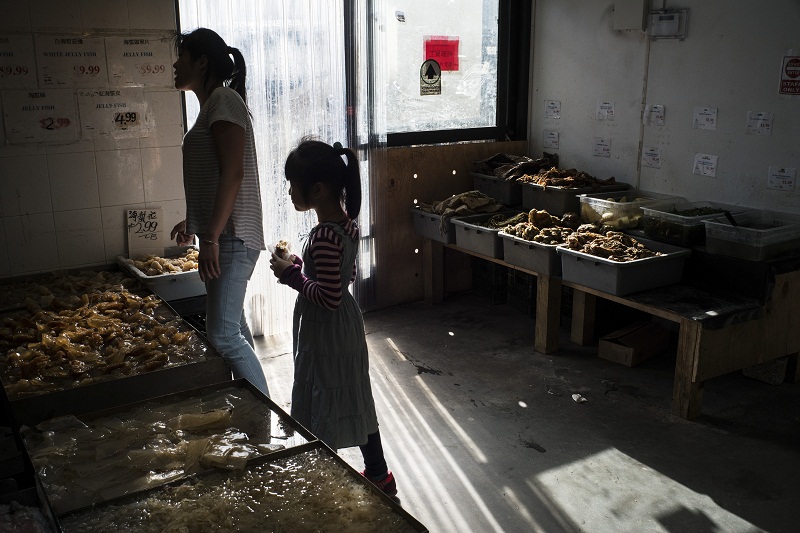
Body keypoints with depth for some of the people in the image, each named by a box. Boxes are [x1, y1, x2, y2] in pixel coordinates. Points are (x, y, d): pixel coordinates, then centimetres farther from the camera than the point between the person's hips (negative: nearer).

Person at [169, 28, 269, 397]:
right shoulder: (213, 104, 19)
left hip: (231, 237, -11)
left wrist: (211, 238, -24)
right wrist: (194, 223, 30)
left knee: (222, 335, -13)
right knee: (232, 327, 15)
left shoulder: (223, 99, -11)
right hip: (222, 237, 11)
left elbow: (233, 172, -22)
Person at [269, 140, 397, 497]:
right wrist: (301, 266, 7)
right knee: (354, 401, 19)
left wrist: (292, 275, -17)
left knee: (322, 409, 5)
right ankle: (378, 474, 33)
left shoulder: (324, 236, -26)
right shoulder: (348, 225, 3)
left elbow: (330, 297, -27)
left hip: (324, 333, -10)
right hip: (347, 325, 10)